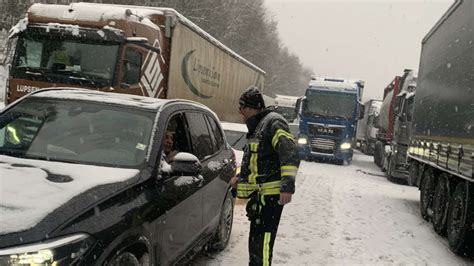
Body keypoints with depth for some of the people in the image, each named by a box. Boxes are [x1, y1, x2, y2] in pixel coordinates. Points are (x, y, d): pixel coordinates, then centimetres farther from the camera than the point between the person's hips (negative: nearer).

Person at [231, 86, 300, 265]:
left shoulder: (273, 122, -12)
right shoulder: (257, 126, 20)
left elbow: (290, 154, -23)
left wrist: (288, 185, -30)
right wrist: (241, 178, 27)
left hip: (270, 194, -10)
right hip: (259, 193, 10)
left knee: (262, 240, -12)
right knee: (255, 239, 19)